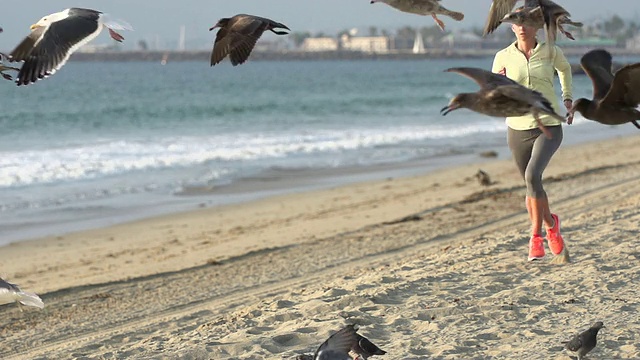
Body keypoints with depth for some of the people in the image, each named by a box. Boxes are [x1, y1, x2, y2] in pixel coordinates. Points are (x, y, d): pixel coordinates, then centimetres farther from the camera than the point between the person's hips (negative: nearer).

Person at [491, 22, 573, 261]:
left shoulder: (550, 51, -1)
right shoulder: (503, 57, -1)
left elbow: (564, 67, 22)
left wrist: (567, 98, 14)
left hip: (549, 127, -2)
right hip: (518, 129, 2)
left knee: (532, 176, -25)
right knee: (531, 186, 13)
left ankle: (536, 237, -11)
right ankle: (551, 224, 43)